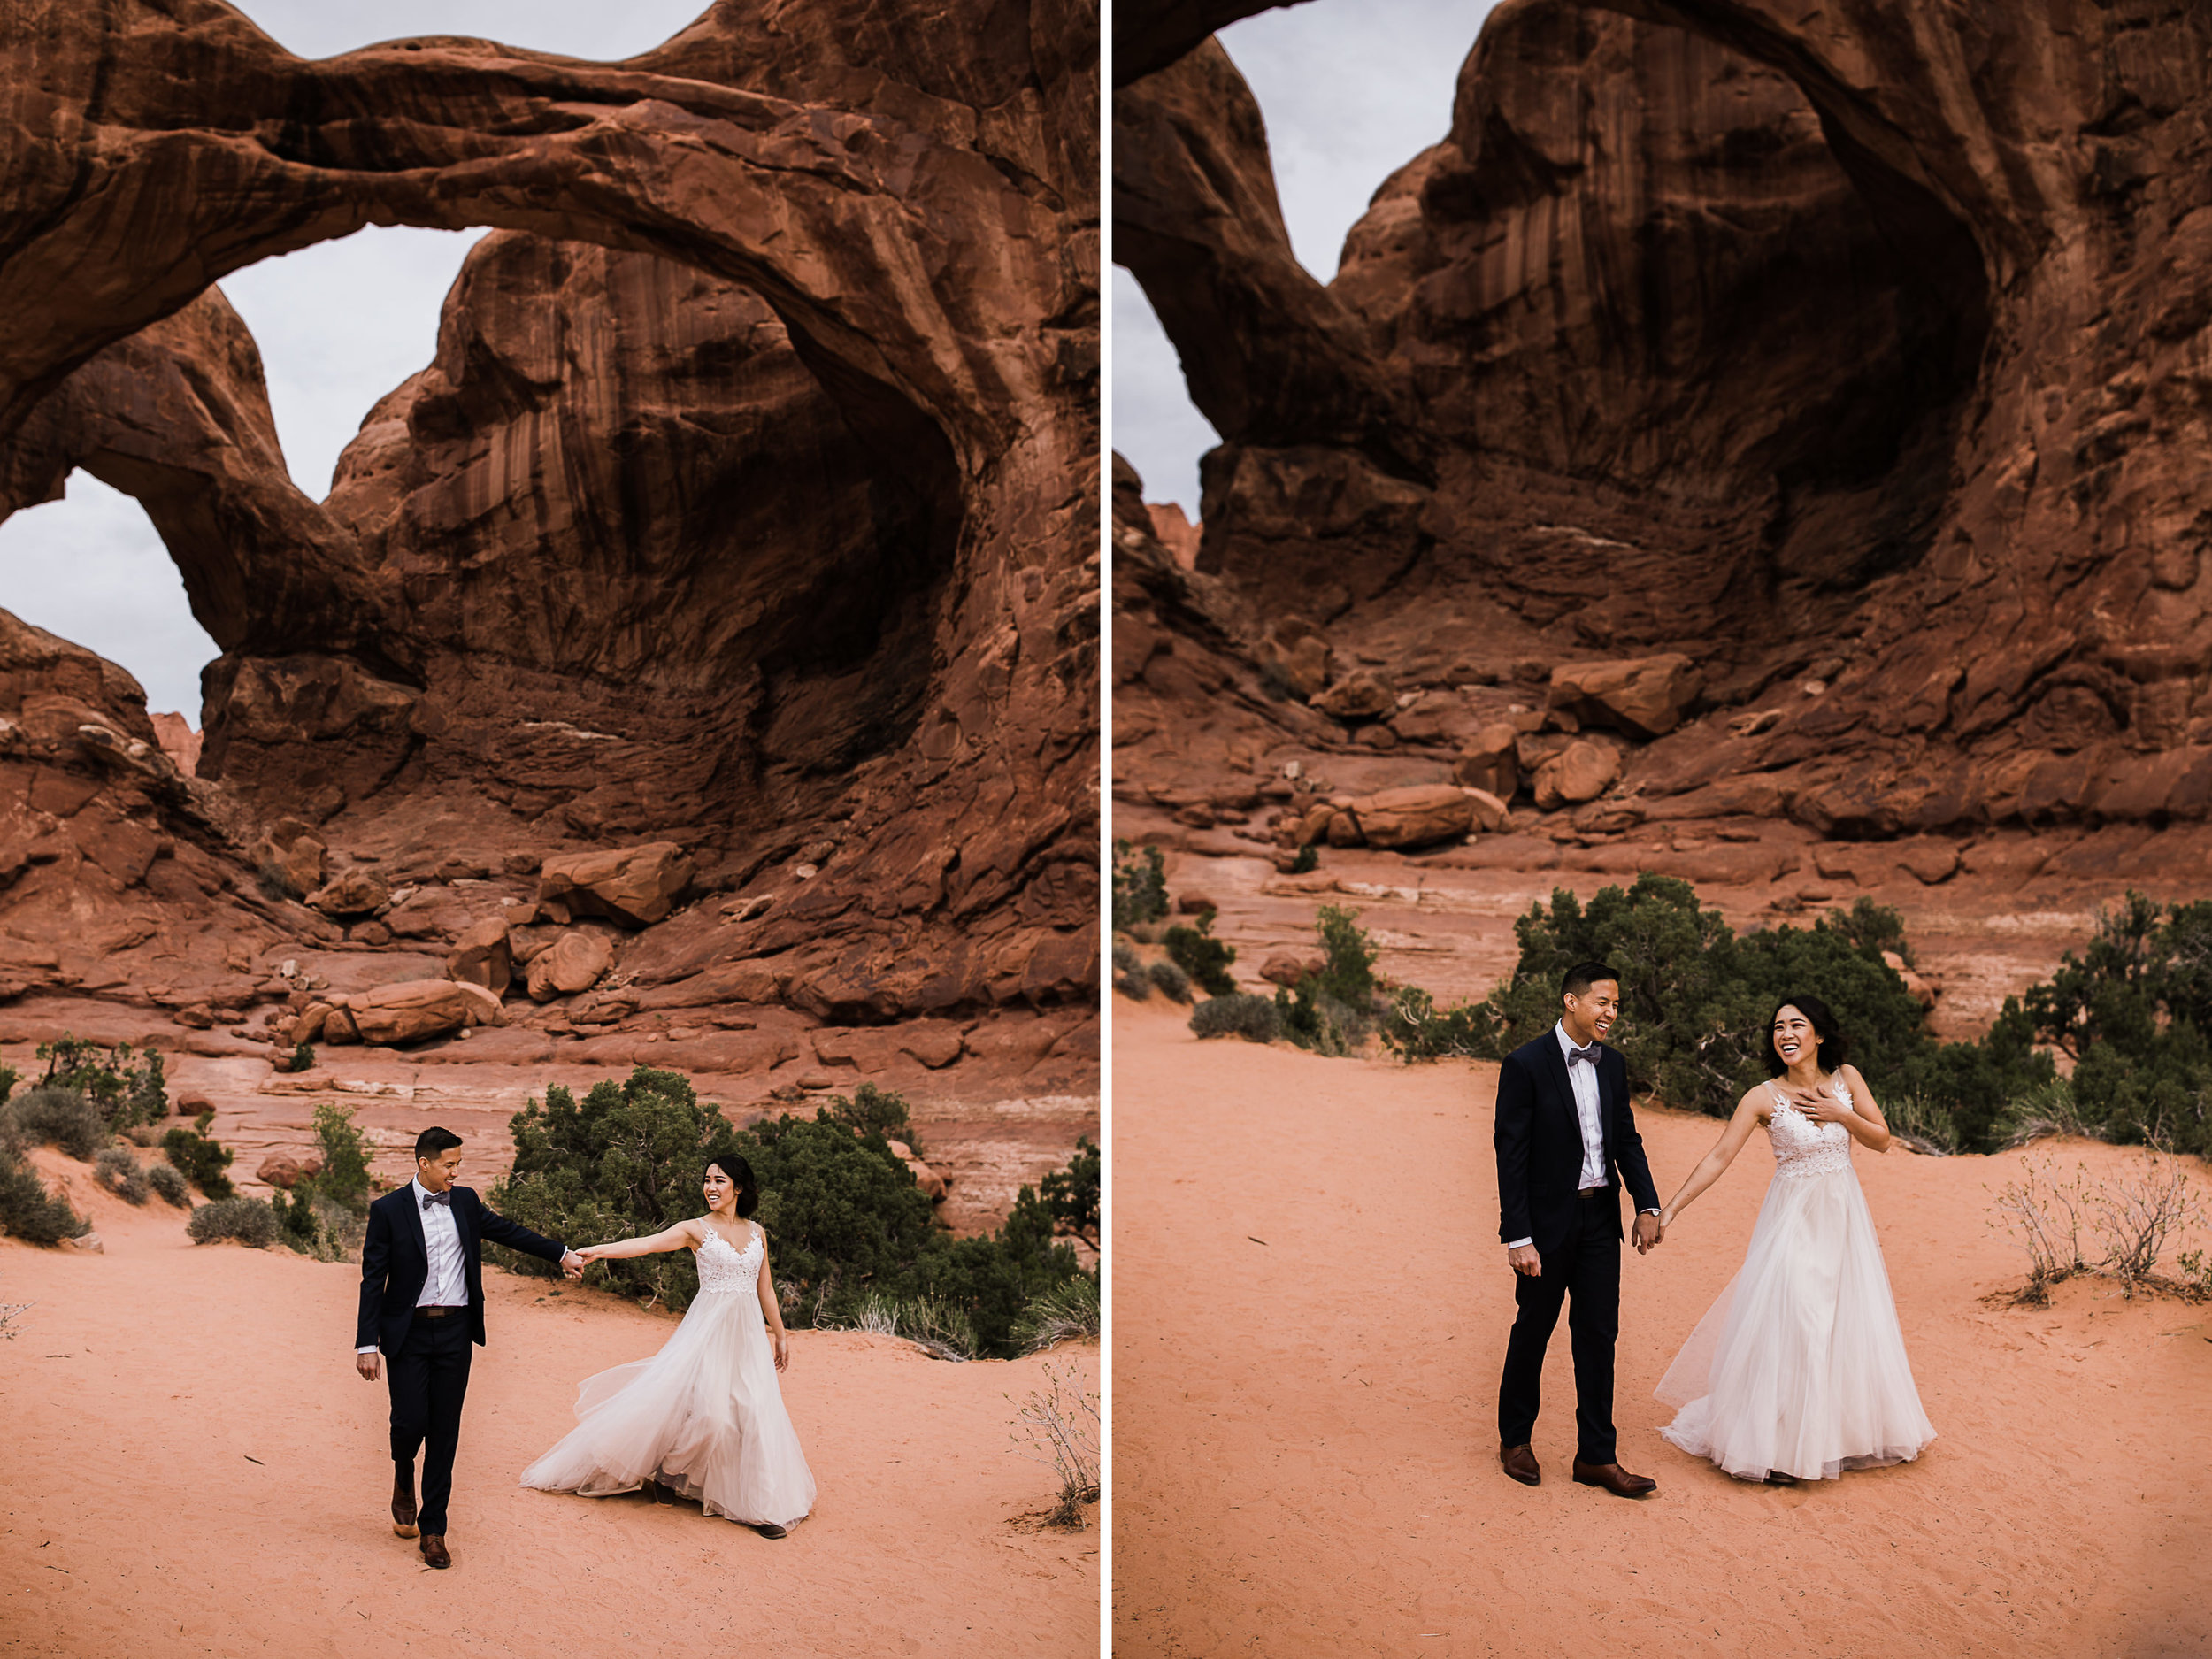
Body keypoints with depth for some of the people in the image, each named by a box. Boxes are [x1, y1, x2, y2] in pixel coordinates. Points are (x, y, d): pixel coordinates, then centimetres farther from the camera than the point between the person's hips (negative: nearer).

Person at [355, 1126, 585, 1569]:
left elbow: (506, 1230, 22)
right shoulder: (388, 1210, -4)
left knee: (444, 1432, 3)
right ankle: (403, 1482, 26)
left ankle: (433, 1529, 11)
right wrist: (367, 1343, -9)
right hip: (409, 1333, -3)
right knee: (410, 1421, -9)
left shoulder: (465, 1201, 7)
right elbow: (373, 1279, -4)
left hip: (455, 1332, 3)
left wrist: (561, 1254, 26)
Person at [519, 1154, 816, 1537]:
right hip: (709, 1328, -3)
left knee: (756, 1412, -2)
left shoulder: (756, 1233, 10)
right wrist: (598, 1250, -29)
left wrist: (780, 1335, 17)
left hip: (749, 1332, 3)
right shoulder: (696, 1230, -1)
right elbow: (645, 1244, -15)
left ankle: (760, 1506, 6)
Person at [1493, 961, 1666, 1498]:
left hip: (1600, 1218, 5)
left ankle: (1596, 1456, 13)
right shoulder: (1525, 1064, -13)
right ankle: (1515, 1439, 28)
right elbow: (1511, 1155, -14)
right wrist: (1517, 1237, -17)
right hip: (1548, 1221, -5)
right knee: (1533, 1330, 9)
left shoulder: (1612, 1064, 6)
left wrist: (1648, 1205, -1)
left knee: (1598, 1335, 6)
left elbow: (1626, 1138, 12)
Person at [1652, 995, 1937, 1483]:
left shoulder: (1846, 1079, -1)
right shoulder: (1764, 1097, -11)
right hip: (1793, 1218, -4)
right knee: (1787, 1323, -7)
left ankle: (1849, 1431, 26)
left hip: (1844, 1217, 4)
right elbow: (1719, 1156, -13)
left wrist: (1842, 1115, -13)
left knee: (1851, 1322, 10)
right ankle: (1778, 1445, 2)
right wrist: (1672, 1207, -19)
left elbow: (1881, 1139, 5)